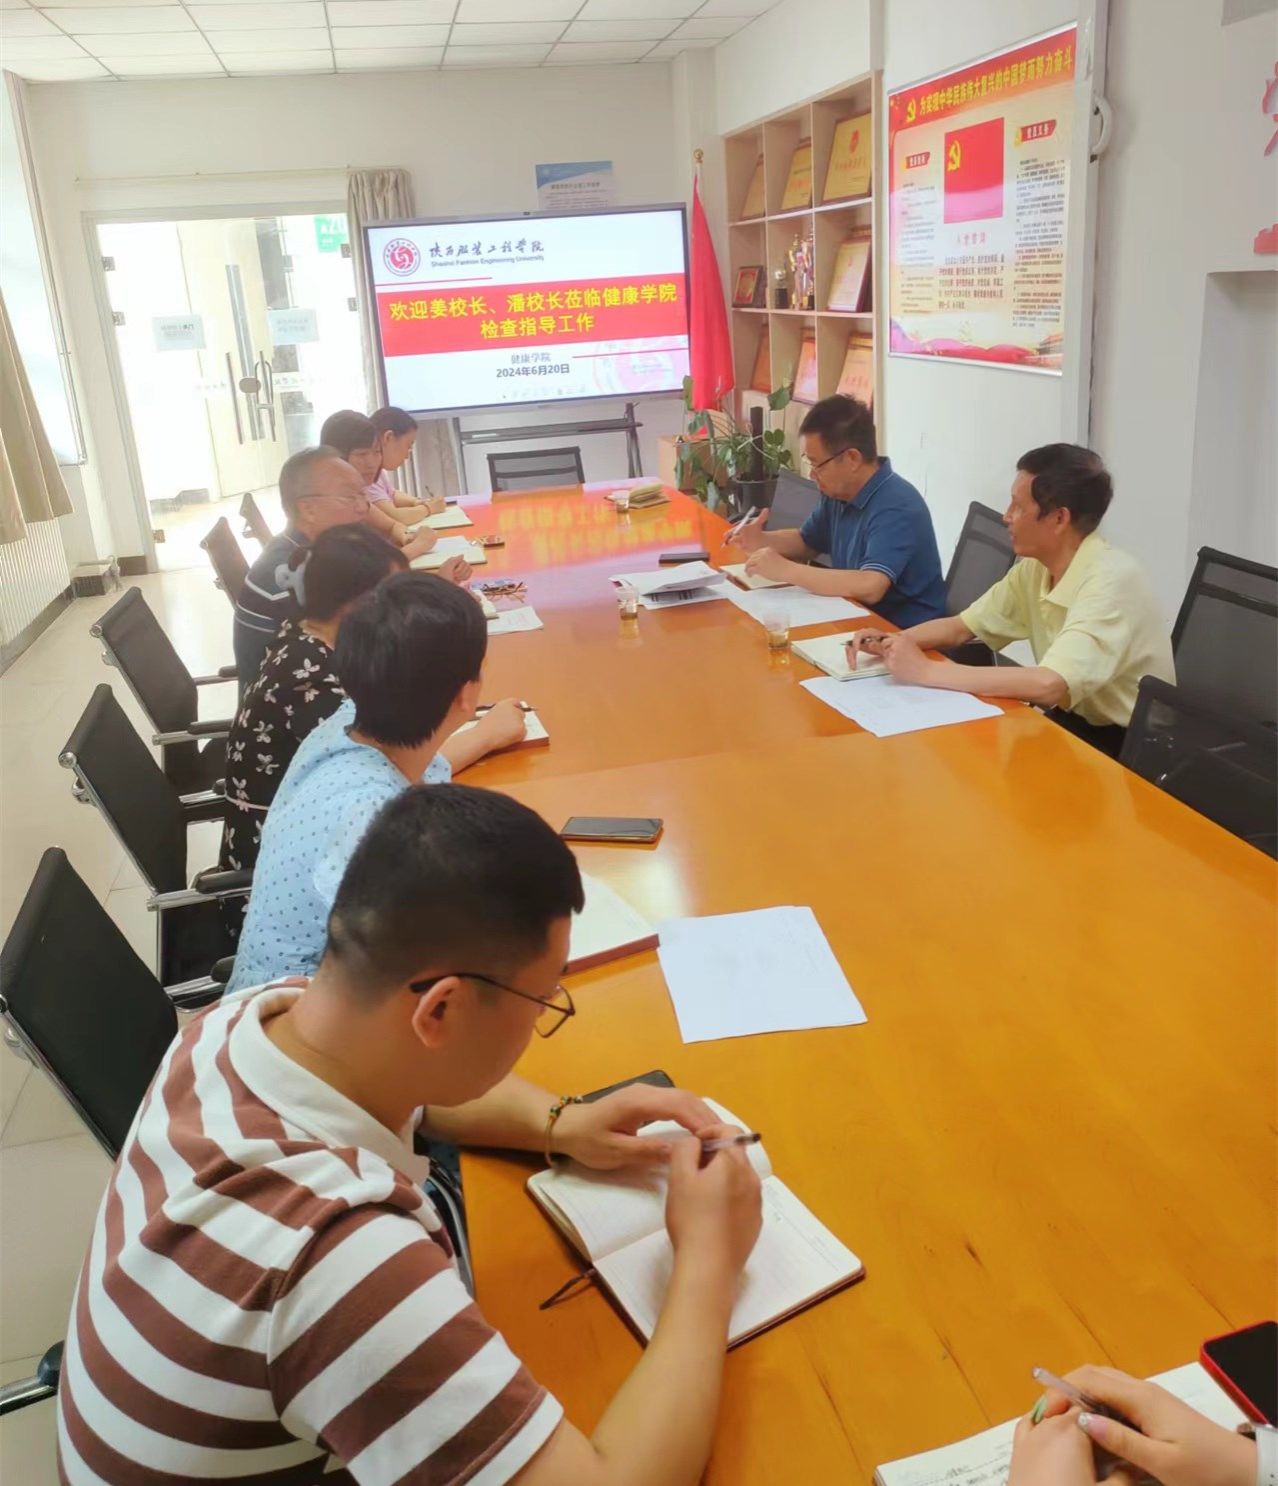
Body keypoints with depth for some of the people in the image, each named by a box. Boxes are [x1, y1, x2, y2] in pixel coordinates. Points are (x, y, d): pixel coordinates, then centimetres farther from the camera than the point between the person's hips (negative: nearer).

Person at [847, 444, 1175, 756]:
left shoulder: (1112, 579, -25)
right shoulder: (1035, 567, -1)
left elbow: (1049, 684, -37)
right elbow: (961, 627, 9)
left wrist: (926, 671, -31)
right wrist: (892, 643, -11)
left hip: (1128, 748, -6)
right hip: (1072, 722, 6)